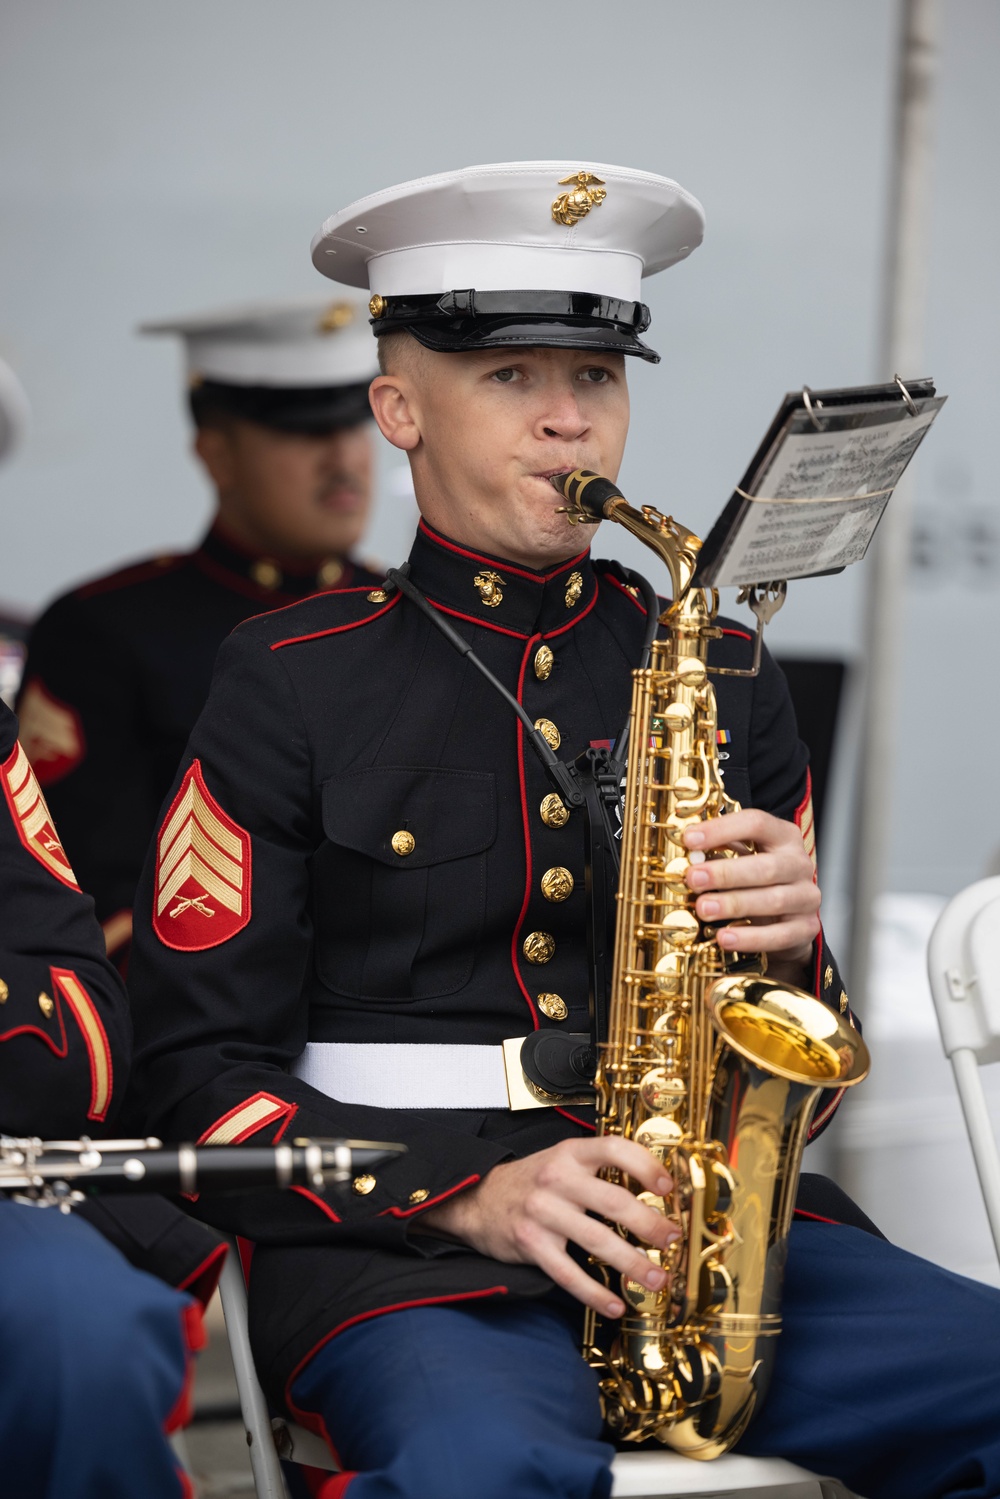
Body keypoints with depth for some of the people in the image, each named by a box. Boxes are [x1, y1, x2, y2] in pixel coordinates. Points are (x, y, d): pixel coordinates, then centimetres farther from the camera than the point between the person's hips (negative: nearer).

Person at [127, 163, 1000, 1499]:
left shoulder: (717, 670, 16)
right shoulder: (291, 684, 5)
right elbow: (204, 1080, 0)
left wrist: (791, 952, -6)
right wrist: (467, 1197, -14)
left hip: (713, 1228, 5)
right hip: (398, 1245, -4)